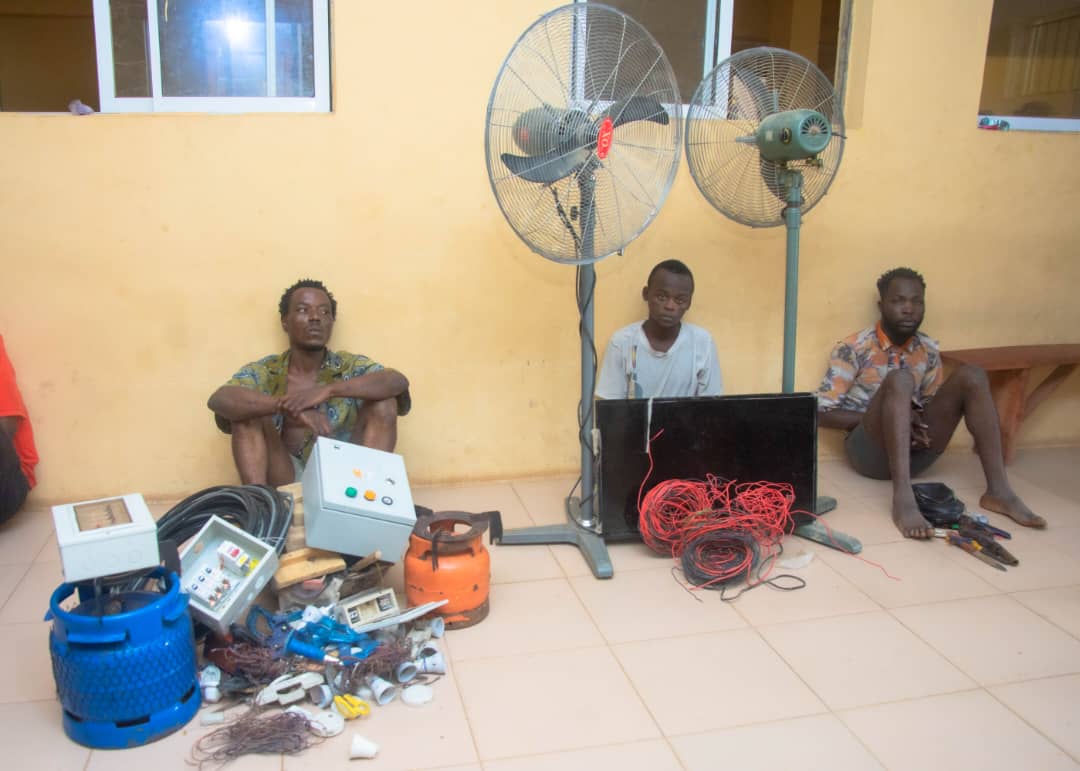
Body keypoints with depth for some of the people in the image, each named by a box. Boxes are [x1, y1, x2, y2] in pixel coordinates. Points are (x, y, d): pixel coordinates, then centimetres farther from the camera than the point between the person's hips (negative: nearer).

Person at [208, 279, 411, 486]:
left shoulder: (350, 366, 3)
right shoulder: (263, 372, 2)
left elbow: (399, 381, -18)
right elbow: (218, 399, -19)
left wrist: (328, 390, -31)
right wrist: (286, 405, -35)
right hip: (285, 483, 0)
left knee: (383, 403, -17)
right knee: (248, 409, -17)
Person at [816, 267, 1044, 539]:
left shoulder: (929, 351, 10)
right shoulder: (853, 348, -5)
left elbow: (933, 406, 18)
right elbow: (822, 413, -8)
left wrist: (919, 421, -8)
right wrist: (893, 415, -16)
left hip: (914, 452, 5)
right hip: (870, 451, -5)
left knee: (971, 376, -12)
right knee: (900, 379, -31)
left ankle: (997, 490, -19)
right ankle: (903, 497, -44)